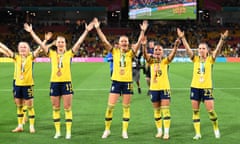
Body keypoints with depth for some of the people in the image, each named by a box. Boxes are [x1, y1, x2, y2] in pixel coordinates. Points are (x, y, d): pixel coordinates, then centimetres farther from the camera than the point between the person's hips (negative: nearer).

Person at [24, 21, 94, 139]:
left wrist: (87, 31, -11)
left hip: (66, 83, -2)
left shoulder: (69, 53, 3)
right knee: (55, 108, 7)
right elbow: (40, 42, 5)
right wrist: (31, 32, 2)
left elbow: (79, 42, -4)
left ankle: (68, 132, 8)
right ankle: (57, 131, 17)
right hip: (54, 83, 2)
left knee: (67, 108, 1)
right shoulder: (51, 53, 6)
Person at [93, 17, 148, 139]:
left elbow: (139, 42, -10)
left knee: (126, 107, 6)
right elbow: (104, 40, -6)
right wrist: (98, 28, -14)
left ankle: (124, 131, 15)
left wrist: (143, 31, -22)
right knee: (110, 106, -2)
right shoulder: (115, 52, 1)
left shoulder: (130, 53, 1)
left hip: (127, 82, 1)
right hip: (116, 81, 0)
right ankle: (107, 129, 14)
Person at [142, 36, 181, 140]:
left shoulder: (165, 61, -1)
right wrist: (144, 46, -39)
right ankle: (159, 131, 22)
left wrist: (176, 46, -41)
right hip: (154, 89, 2)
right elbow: (145, 55, -18)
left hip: (165, 88, -2)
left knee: (165, 111, -4)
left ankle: (166, 132, 1)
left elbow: (172, 55, -20)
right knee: (156, 111, 10)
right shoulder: (151, 61, 2)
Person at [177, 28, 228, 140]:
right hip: (195, 87, 2)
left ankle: (216, 128, 21)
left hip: (207, 88, -2)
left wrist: (222, 39, -31)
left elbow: (217, 50, -15)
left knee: (210, 110, -4)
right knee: (195, 111, 4)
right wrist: (182, 38, -22)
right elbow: (188, 49, -8)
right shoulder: (195, 59, 4)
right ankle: (197, 133, 13)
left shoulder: (210, 59, 0)